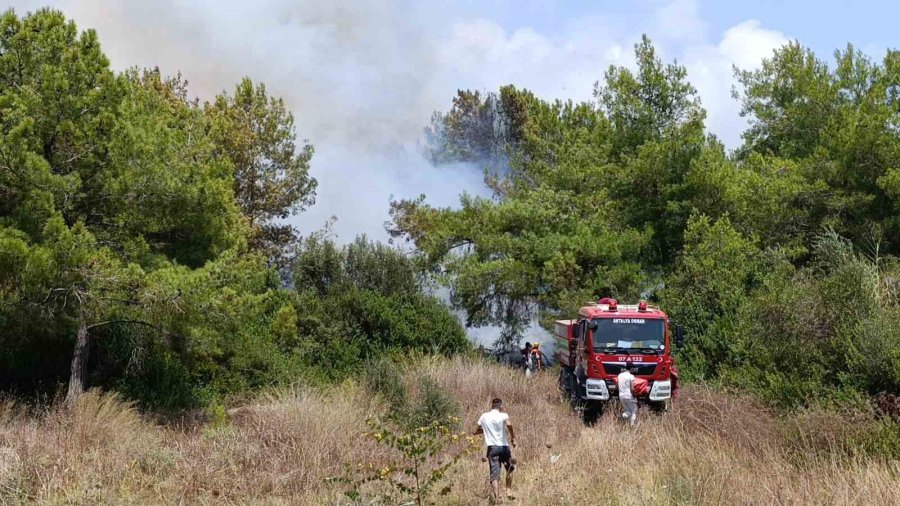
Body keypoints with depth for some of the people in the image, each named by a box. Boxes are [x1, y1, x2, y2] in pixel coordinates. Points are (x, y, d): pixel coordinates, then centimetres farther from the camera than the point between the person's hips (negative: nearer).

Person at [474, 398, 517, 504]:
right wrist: (513, 437, -11)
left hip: (492, 448, 1)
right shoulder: (503, 415, -1)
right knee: (509, 469, 24)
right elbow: (508, 424, -23)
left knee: (495, 474, -6)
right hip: (504, 446, -1)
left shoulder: (484, 416, 9)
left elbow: (477, 430, 21)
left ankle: (497, 497, -21)